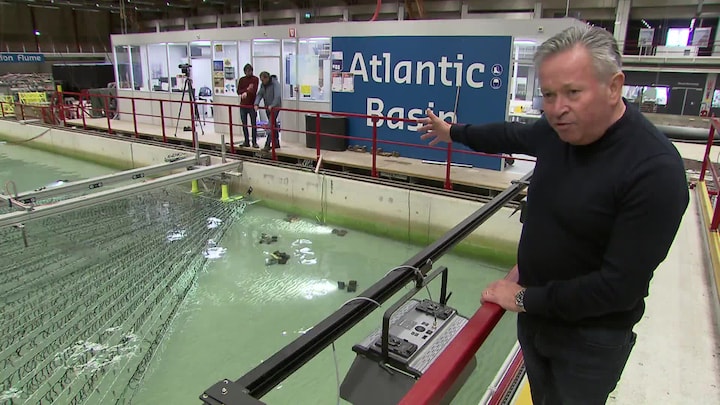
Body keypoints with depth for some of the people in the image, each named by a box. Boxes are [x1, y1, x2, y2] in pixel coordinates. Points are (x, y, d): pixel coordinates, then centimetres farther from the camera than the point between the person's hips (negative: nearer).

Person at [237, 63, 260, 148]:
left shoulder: (255, 79, 0)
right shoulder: (241, 80, 10)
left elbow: (254, 90, -14)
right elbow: (238, 91, 1)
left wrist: (246, 93, -30)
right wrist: (247, 89, -13)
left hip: (252, 105, -4)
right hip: (243, 105, 4)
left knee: (253, 124, -2)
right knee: (244, 125, 7)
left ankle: (254, 142, 3)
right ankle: (246, 141, 16)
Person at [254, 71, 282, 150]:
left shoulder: (275, 84, -15)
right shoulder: (263, 85, 8)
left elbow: (277, 96, -26)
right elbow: (259, 94, 2)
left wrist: (272, 105, -36)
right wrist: (256, 104, -14)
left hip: (275, 107, -8)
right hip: (268, 107, 8)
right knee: (273, 125, 13)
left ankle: (267, 145, -18)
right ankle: (276, 143, 21)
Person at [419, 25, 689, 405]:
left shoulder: (656, 170, -28)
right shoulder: (559, 128, -10)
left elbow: (620, 286, -26)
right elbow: (514, 135, 13)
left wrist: (526, 298, -18)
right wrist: (452, 132, 27)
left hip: (591, 338, -6)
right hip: (536, 314, 6)